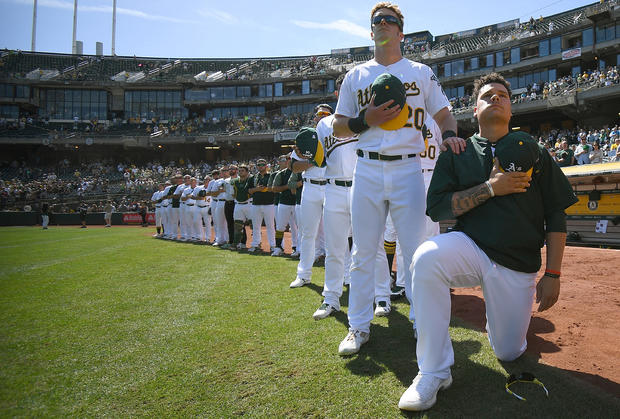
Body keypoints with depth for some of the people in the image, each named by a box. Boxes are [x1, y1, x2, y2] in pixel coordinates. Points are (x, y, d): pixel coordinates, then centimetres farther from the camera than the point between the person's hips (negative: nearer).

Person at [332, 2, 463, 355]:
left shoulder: (421, 72, 14)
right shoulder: (356, 75, 15)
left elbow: (444, 114, 11)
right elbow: (339, 128, 12)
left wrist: (450, 134, -12)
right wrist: (366, 120, -8)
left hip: (408, 169, -1)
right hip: (367, 170, 1)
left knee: (417, 252, 0)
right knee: (363, 252, 3)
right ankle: (359, 327, 14)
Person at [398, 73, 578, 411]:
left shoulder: (534, 152, 6)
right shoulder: (456, 154, 5)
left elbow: (556, 217, 5)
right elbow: (436, 208, -6)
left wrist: (552, 275, -2)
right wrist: (491, 187, -16)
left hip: (519, 265, 1)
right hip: (471, 249, -1)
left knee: (509, 352, 3)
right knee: (426, 258, -34)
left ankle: (510, 310, 40)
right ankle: (434, 372, -22)